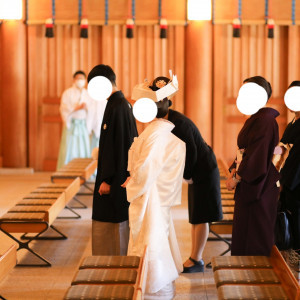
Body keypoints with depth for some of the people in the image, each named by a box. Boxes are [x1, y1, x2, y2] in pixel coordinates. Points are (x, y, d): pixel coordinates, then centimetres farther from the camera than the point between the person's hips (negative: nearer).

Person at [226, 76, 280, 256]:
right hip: (248, 186, 10)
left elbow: (257, 155, -22)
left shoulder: (265, 120, -18)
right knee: (243, 230, 15)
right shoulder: (254, 119, 13)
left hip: (257, 186, -10)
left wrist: (237, 178, -15)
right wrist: (234, 170, 5)